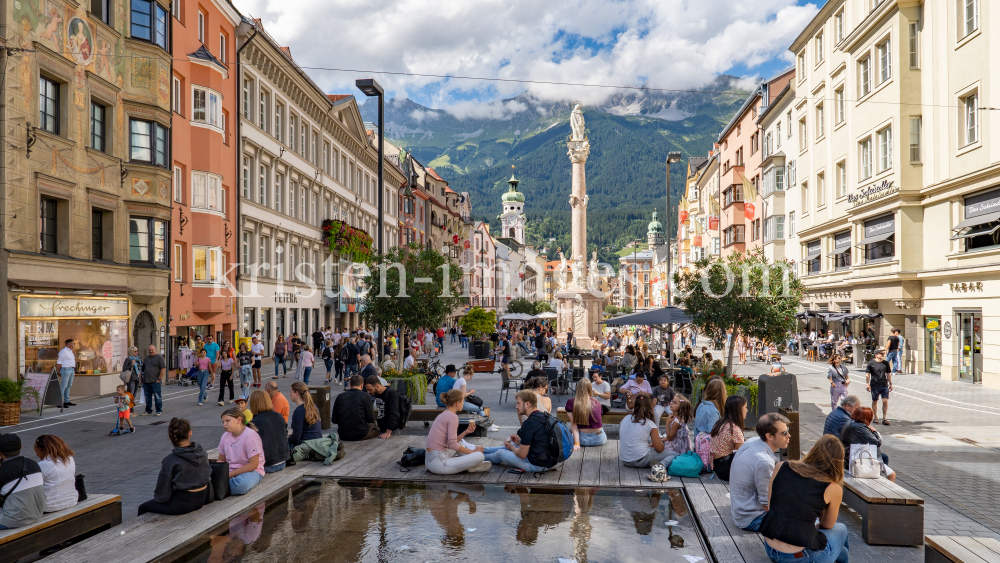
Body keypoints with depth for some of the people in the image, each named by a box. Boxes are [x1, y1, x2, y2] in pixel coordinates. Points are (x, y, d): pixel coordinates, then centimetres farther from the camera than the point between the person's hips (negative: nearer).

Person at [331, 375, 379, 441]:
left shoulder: (340, 396, 3)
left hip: (343, 436, 4)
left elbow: (334, 420, 5)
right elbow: (371, 419, -4)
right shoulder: (365, 396, -6)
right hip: (360, 435, -4)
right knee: (373, 426, 26)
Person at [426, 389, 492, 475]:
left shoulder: (442, 415, 16)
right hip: (439, 464, -10)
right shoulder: (452, 416, -12)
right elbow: (453, 445, -17)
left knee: (461, 441, 32)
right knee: (479, 456, -19)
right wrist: (472, 451, -5)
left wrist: (466, 432, 8)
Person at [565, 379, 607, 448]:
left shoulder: (571, 403, -7)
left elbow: (573, 424, -10)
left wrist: (576, 443, -12)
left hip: (583, 440, -1)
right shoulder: (596, 402, -2)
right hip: (599, 439, 1)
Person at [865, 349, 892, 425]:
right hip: (874, 385, -2)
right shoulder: (871, 363, -1)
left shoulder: (886, 363, 10)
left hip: (884, 385, 2)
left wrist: (890, 384, 15)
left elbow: (888, 374, 17)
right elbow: (867, 374, 0)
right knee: (874, 401, 7)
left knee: (885, 401, -5)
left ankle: (884, 418, 3)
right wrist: (867, 383, -7)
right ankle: (875, 418, 20)